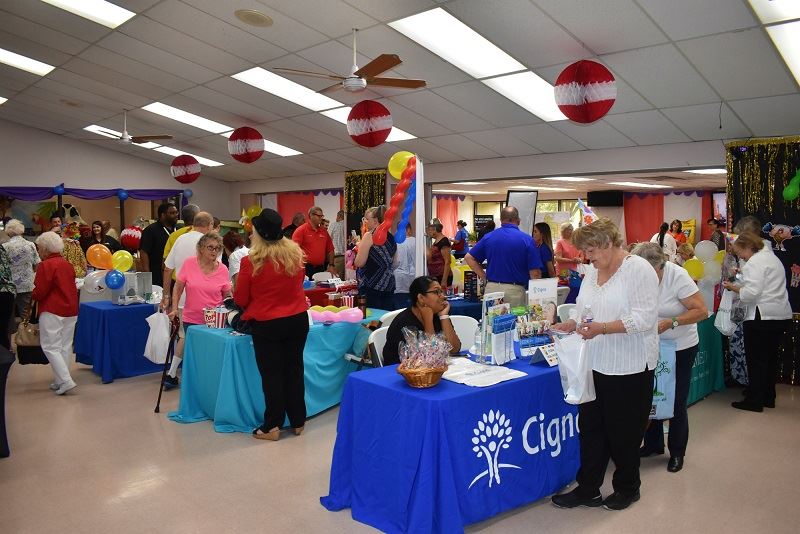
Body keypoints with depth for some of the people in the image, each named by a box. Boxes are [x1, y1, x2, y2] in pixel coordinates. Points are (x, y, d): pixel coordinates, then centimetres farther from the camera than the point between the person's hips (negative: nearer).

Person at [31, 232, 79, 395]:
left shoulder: (45, 265, -12)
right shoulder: (67, 264, 12)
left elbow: (39, 292, -15)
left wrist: (32, 295, 5)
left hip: (53, 312, -7)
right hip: (71, 311, 8)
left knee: (50, 346, -2)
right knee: (65, 346, 10)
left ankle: (66, 381, -10)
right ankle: (59, 381, 16)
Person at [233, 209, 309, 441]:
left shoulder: (251, 261, -16)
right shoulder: (295, 254, -4)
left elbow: (240, 299, -5)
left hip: (267, 324, -4)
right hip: (298, 319, 4)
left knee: (272, 374, 9)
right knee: (294, 369, 15)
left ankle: (272, 426, 16)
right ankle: (298, 422, 26)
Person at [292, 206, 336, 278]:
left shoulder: (324, 231, 12)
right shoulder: (301, 230, -4)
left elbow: (330, 249, 17)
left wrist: (331, 265, 9)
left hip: (321, 268, 5)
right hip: (306, 269, -5)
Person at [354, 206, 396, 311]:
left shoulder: (369, 235, -9)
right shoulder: (390, 237, 12)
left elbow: (359, 263, -13)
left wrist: (359, 247, 6)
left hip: (371, 286, -7)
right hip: (389, 285, 7)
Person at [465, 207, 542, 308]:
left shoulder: (488, 237, 6)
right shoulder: (527, 240, -4)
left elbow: (469, 257, 9)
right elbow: (535, 273, -8)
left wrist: (484, 276, 8)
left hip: (491, 288, 3)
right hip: (515, 290, -3)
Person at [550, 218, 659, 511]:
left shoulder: (638, 269, -13)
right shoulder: (592, 271, 10)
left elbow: (644, 319, -20)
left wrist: (603, 328, -29)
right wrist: (574, 325, -2)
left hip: (628, 367, -7)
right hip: (595, 364, 7)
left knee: (623, 432, 9)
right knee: (591, 427, 12)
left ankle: (628, 487, 31)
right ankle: (588, 489, 25)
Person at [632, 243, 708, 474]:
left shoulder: (678, 277, -21)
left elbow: (702, 311, -21)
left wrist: (671, 322, -30)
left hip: (680, 348, -3)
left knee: (676, 402, 5)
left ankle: (677, 453, 22)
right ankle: (653, 444, 31)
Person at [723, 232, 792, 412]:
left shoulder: (755, 262, -13)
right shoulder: (771, 257, 18)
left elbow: (752, 293, -22)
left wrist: (733, 287, -6)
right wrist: (740, 285, 15)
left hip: (762, 317, -10)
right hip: (781, 314, 10)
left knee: (756, 360, -2)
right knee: (770, 358, 17)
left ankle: (754, 401, 4)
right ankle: (768, 398, 26)